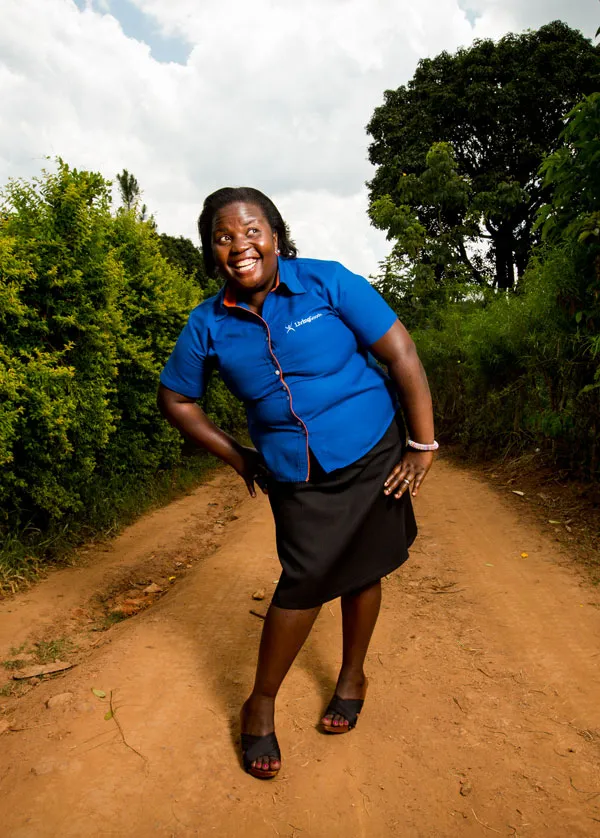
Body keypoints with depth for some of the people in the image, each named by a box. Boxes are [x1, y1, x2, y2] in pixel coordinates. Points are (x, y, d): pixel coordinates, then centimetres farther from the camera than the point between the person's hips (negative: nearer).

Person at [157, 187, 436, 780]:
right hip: (295, 478, 1)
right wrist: (237, 457, 5)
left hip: (373, 456, 0)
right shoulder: (208, 325, -4)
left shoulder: (327, 282, -11)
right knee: (305, 581, 2)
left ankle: (352, 676, 40)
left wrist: (423, 446, -11)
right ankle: (261, 706, 26)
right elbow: (176, 399, 9)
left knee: (361, 572, 13)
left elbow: (401, 354, -11)